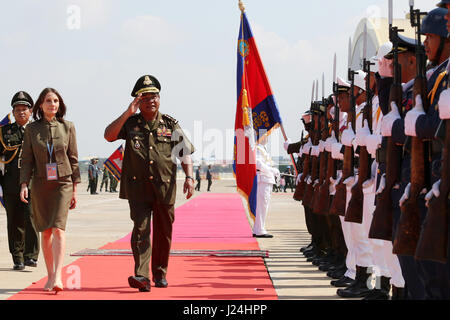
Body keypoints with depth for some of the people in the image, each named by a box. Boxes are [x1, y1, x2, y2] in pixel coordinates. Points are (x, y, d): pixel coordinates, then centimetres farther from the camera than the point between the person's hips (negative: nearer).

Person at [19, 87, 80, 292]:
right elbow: (26, 159, 6)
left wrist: (75, 189, 4)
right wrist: (24, 185, -6)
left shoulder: (67, 127, 3)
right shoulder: (32, 129, 5)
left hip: (63, 183, -2)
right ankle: (50, 276, 13)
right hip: (40, 184, 2)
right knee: (46, 232, 4)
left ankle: (58, 276, -23)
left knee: (58, 228, -16)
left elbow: (73, 159, 5)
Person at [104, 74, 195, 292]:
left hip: (165, 187, 2)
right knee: (141, 228, -13)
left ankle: (160, 274, 24)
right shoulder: (130, 123, 5)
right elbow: (109, 136, -10)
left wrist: (189, 178, -5)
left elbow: (185, 153, 8)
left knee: (163, 232, 8)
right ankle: (141, 276, -19)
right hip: (138, 186, -1)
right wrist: (127, 113, -16)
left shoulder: (170, 124, 6)